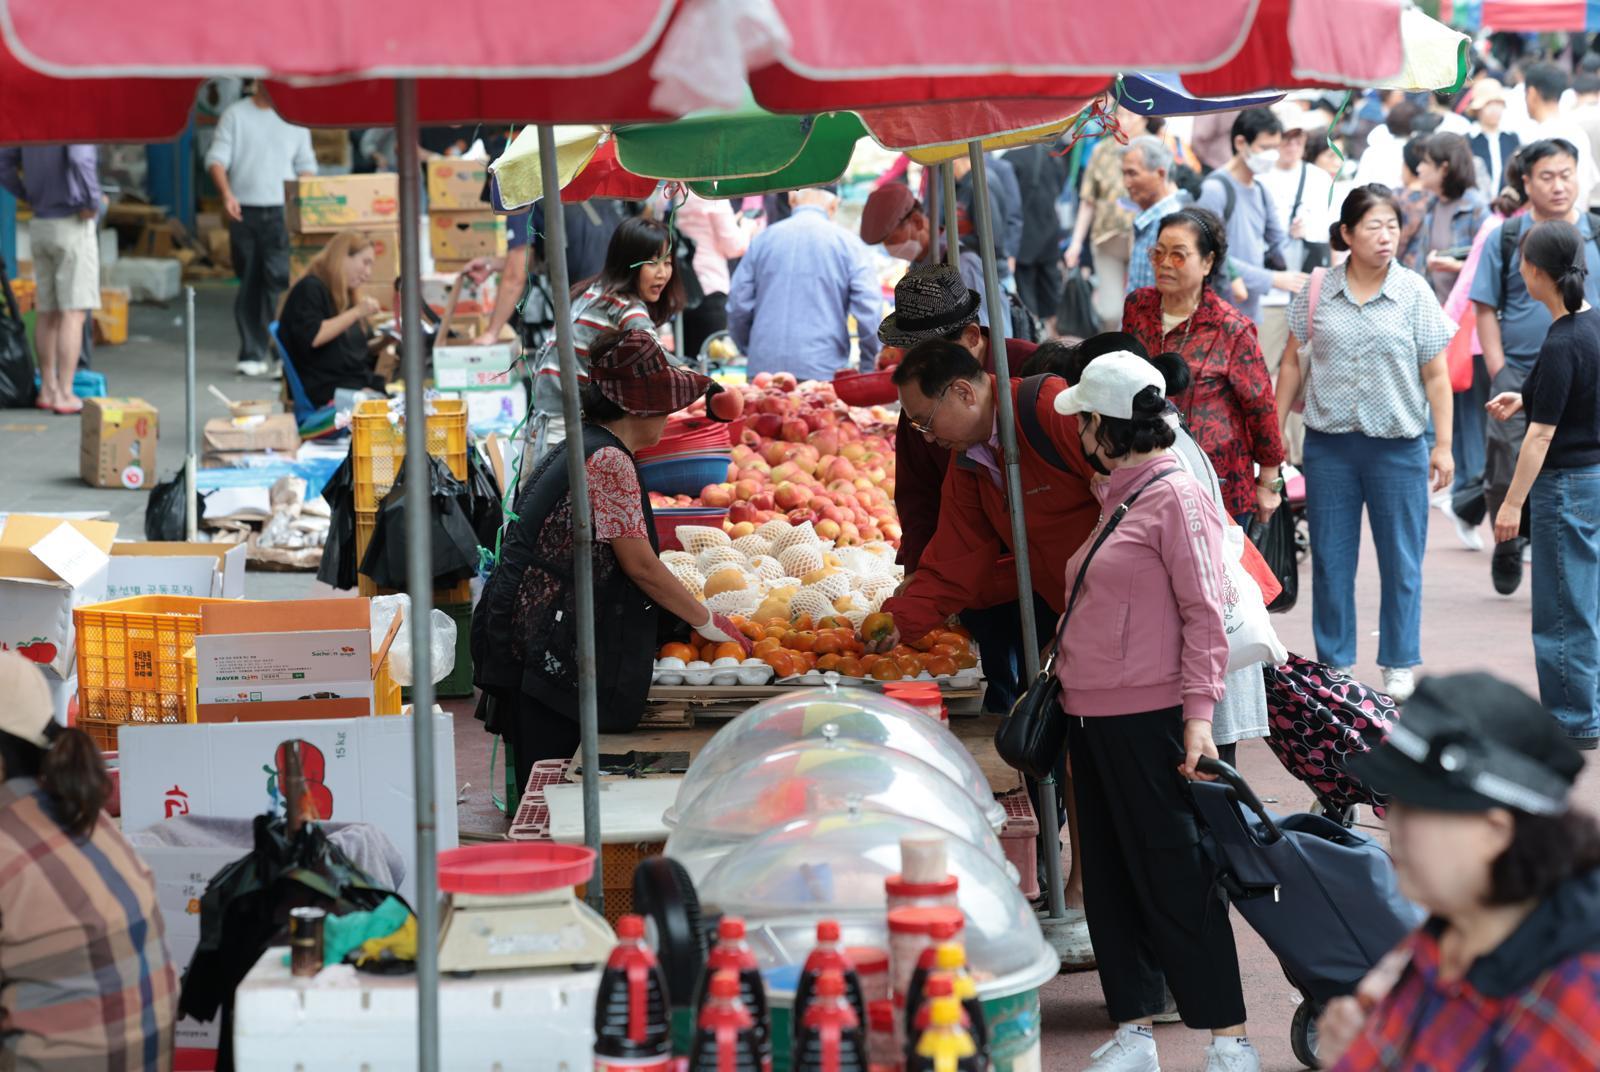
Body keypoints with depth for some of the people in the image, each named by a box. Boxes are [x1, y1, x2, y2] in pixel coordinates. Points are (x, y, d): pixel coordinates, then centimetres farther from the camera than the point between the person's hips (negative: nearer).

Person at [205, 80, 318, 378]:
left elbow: (306, 164, 12)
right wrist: (227, 193, -16)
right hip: (244, 211, 0)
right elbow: (217, 157, 1)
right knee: (249, 284, 5)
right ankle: (252, 354, 12)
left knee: (280, 279, -13)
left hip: (281, 211, 0)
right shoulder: (235, 115, 6)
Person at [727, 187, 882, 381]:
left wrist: (748, 351, 25)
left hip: (764, 366, 3)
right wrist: (870, 366, 7)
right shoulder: (848, 243, 1)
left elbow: (738, 305, 9)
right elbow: (870, 310, -6)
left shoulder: (764, 239, 8)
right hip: (823, 371, -3)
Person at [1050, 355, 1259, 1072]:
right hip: (1091, 717, 9)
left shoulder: (1176, 497, -10)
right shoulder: (1115, 498, 15)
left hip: (1149, 718, -9)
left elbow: (1203, 612, -15)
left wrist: (1199, 715, -19)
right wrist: (1060, 668, 21)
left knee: (1175, 880, -6)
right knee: (1109, 880, 10)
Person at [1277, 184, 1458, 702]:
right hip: (1329, 445, 1)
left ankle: (1398, 666, 17)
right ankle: (1333, 664, 19)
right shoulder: (1317, 291, 2)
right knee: (1330, 561, 8)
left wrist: (1443, 445, -4)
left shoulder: (1414, 292, -2)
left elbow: (1436, 374, 0)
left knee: (1401, 561, 5)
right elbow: (1294, 363, 9)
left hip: (1398, 446, -1)